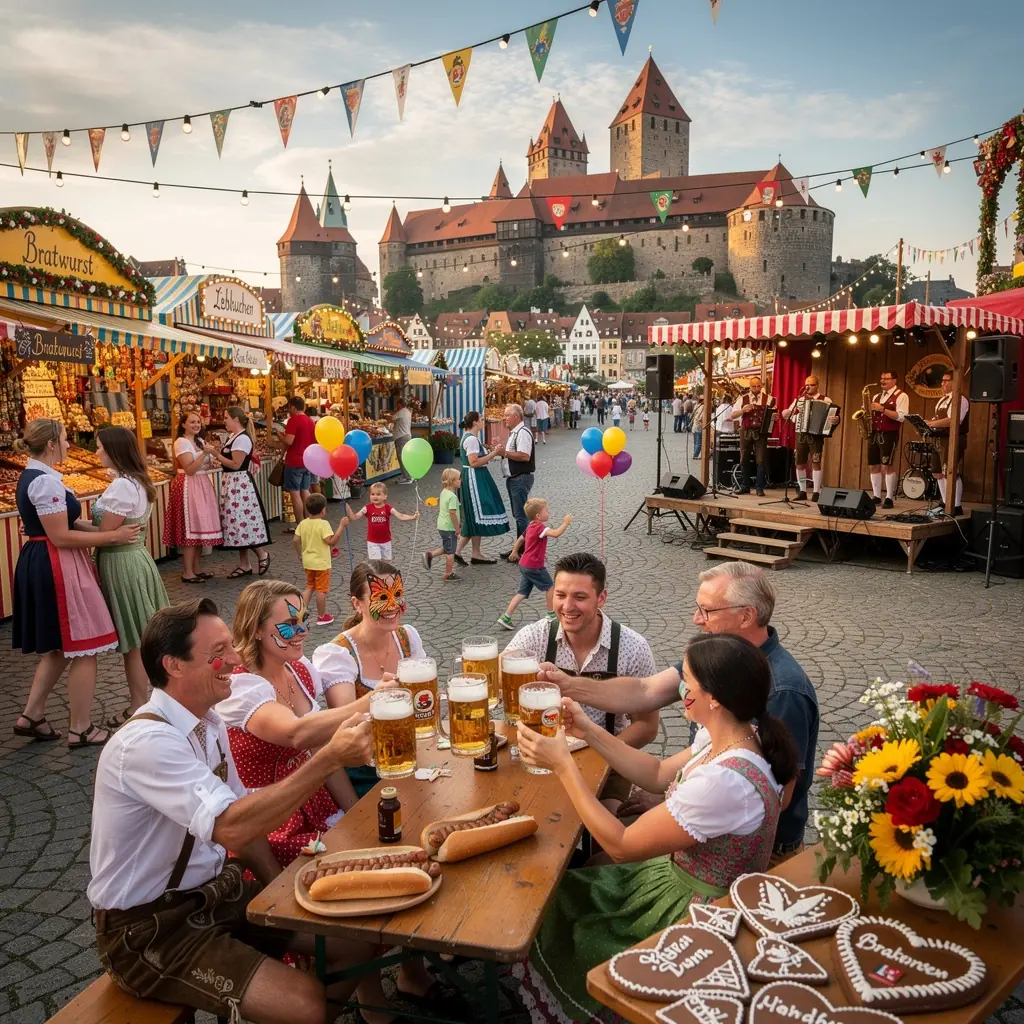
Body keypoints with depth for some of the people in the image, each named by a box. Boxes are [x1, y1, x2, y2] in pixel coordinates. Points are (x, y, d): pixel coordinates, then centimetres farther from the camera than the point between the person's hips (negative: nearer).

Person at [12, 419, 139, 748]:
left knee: (59, 647, 21)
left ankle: (31, 716, 28)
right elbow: (61, 537, -23)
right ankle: (80, 730, 9)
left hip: (40, 565, 11)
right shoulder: (46, 481, -20)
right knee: (84, 650, 0)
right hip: (56, 568, -11)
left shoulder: (31, 476, 12)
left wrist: (107, 528, 5)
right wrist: (113, 536, -17)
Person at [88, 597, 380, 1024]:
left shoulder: (209, 724, 1)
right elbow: (231, 827, -38)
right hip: (149, 928, -8)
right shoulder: (145, 743, -27)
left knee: (359, 939, 1)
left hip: (215, 889, 8)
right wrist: (329, 759, -39)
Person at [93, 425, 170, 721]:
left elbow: (104, 534, -19)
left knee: (133, 643, 2)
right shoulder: (135, 481, 9)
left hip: (122, 564, -10)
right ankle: (141, 703, 27)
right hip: (133, 558, 10)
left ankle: (138, 710, 13)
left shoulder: (122, 486, -20)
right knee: (142, 640, 16)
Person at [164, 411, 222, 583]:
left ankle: (196, 569, 16)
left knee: (199, 528, 10)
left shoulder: (199, 441, 16)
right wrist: (204, 453, -25)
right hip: (189, 487, -9)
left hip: (202, 485, 9)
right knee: (190, 529, -8)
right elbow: (189, 469, -19)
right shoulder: (182, 442, -11)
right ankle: (187, 573, -4)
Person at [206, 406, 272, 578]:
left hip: (239, 484, -10)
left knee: (241, 521, -7)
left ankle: (262, 554, 12)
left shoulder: (242, 438, -17)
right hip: (231, 483, 10)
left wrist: (216, 454, -18)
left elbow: (236, 464, -21)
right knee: (237, 522, 11)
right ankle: (244, 565, 17)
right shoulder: (232, 437, 13)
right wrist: (217, 454, 3)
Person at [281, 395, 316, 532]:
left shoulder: (293, 420, -14)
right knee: (305, 492, 14)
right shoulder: (311, 421, 11)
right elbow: (315, 442, 19)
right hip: (307, 461, 8)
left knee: (295, 493, -3)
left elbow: (288, 441, -21)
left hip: (294, 462, -8)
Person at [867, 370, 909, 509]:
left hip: (889, 435, -7)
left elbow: (901, 417, -15)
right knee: (873, 466, 5)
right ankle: (876, 496, 12)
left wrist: (883, 409, -18)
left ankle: (889, 498, -3)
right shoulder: (876, 396, 19)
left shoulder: (901, 396, -4)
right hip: (874, 434, 7)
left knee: (888, 466, -8)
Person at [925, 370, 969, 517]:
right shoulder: (942, 400, 19)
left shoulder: (960, 399, -12)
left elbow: (953, 421, -24)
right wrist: (927, 424, 3)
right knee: (939, 473, 13)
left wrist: (931, 423, -24)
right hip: (940, 439, 10)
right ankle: (945, 504, 22)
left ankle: (956, 507, -3)